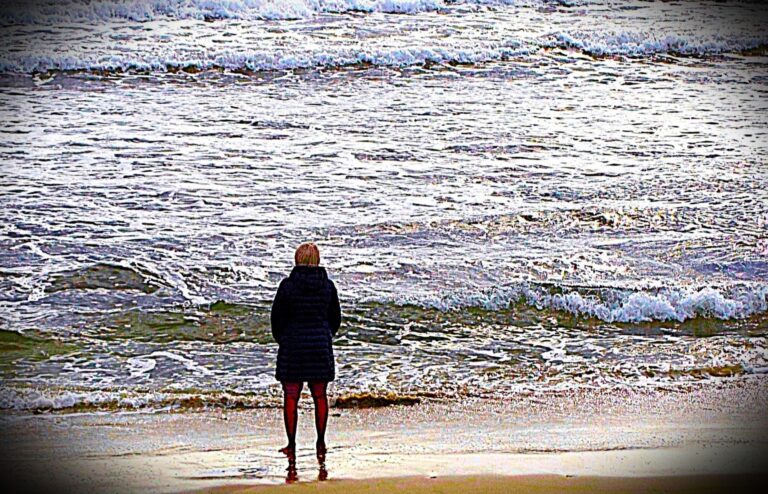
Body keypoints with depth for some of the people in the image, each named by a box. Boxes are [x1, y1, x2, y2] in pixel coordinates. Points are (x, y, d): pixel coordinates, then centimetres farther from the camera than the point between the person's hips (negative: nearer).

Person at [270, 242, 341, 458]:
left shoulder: (288, 285, -9)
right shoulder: (328, 286, 0)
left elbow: (277, 318, -4)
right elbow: (335, 318, 8)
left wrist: (282, 340, 12)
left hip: (292, 347, -3)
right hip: (321, 347, 3)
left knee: (290, 397, 4)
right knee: (320, 396, 11)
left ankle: (291, 444, 4)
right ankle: (320, 442, 13)